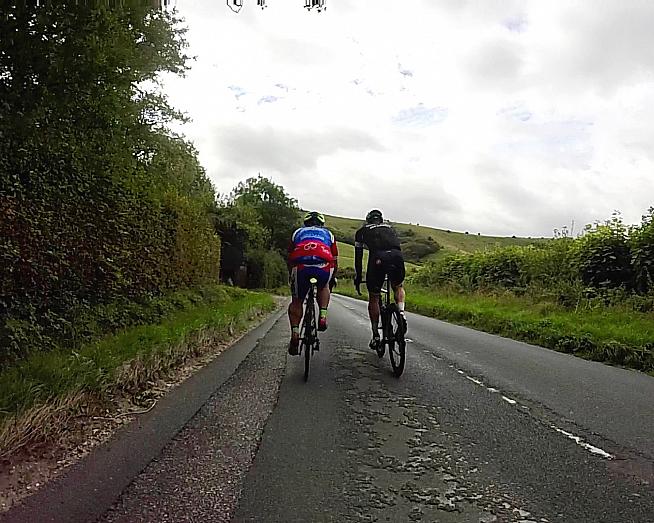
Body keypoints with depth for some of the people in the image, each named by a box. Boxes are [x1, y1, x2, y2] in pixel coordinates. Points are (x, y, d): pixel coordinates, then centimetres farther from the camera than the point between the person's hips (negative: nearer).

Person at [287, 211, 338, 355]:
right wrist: (333, 278, 52)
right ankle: (323, 315, 14)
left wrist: (291, 277, 51)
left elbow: (290, 259, 37)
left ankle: (295, 333, 3)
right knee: (324, 287, 33)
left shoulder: (298, 232, 34)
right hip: (324, 266, 0)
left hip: (301, 266, 0)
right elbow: (335, 260, 37)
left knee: (296, 301, 18)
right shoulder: (328, 234, 34)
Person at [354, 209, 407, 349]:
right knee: (398, 287, 32)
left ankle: (375, 336, 17)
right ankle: (401, 313, 6)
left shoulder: (362, 231, 30)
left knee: (373, 298, 17)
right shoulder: (390, 228, 38)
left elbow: (358, 257, 29)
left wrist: (357, 278, 36)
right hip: (397, 256, 2)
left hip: (378, 258, -2)